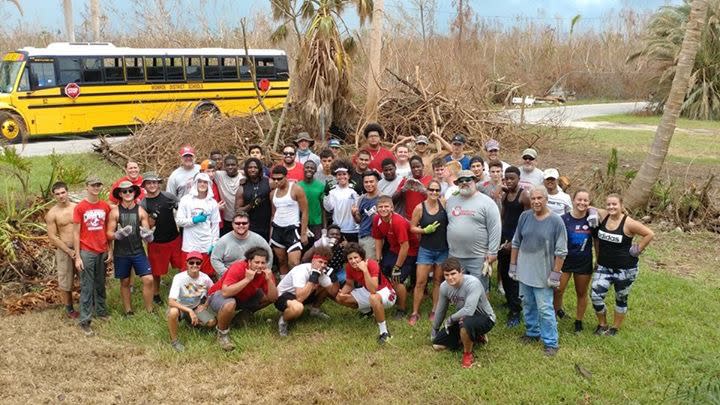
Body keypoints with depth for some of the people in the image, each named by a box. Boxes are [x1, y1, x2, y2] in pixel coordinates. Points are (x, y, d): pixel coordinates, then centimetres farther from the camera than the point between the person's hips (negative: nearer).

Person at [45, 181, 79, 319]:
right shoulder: (52, 214, -7)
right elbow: (52, 237, -7)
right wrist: (69, 251, -12)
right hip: (64, 250, -2)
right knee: (65, 281, 7)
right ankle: (69, 308, 22)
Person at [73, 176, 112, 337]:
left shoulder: (105, 206, 4)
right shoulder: (80, 207, -6)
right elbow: (76, 233, -5)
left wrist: (110, 250, 7)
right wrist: (77, 257, -8)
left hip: (102, 252, 4)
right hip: (86, 252, -4)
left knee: (100, 284, 15)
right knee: (87, 287, -1)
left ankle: (101, 310, 30)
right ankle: (85, 321, 4)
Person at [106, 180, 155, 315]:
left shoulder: (141, 211, 0)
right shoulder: (115, 212, -5)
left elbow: (147, 233, 1)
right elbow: (109, 234, -5)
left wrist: (148, 235, -23)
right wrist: (119, 234, -26)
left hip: (138, 252, 1)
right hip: (121, 253, -1)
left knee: (148, 279, -7)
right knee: (125, 282, 10)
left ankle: (149, 311, 7)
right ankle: (128, 312, 25)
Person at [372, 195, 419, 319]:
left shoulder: (399, 222, -32)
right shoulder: (377, 220, -10)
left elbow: (405, 247, -28)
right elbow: (378, 239, 5)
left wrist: (397, 267, -21)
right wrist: (378, 260, 1)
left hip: (409, 252, -7)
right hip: (393, 249, 7)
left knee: (396, 280, -14)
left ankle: (402, 309, 8)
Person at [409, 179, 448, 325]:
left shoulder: (444, 203, -5)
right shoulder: (420, 208, -8)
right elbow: (412, 228, -1)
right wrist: (425, 230, -16)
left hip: (443, 250, 2)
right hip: (426, 249, -1)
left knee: (438, 281, 12)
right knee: (420, 282, 1)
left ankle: (434, 311, 26)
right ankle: (415, 313, 12)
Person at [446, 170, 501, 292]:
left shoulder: (486, 202, -5)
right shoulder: (450, 201, 10)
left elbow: (495, 229, -7)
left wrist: (492, 252, -11)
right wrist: (449, 247, 9)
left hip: (478, 258, -5)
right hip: (455, 257, 5)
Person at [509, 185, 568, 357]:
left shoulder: (556, 222, -12)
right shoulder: (524, 217, 0)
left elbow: (561, 251, -9)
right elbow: (516, 243, 9)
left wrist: (555, 274, -11)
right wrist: (513, 265, 9)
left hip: (543, 275, -4)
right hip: (524, 272, 5)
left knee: (545, 309, -3)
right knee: (528, 305, 16)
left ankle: (551, 342, 8)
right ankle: (532, 333, 34)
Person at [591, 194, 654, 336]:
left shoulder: (628, 223, -17)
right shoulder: (603, 218, -4)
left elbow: (650, 234, -13)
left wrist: (638, 249, -11)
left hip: (625, 269, -4)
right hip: (604, 267, 4)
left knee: (621, 299, 12)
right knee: (595, 295, -7)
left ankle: (615, 327, 31)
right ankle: (602, 324, 17)